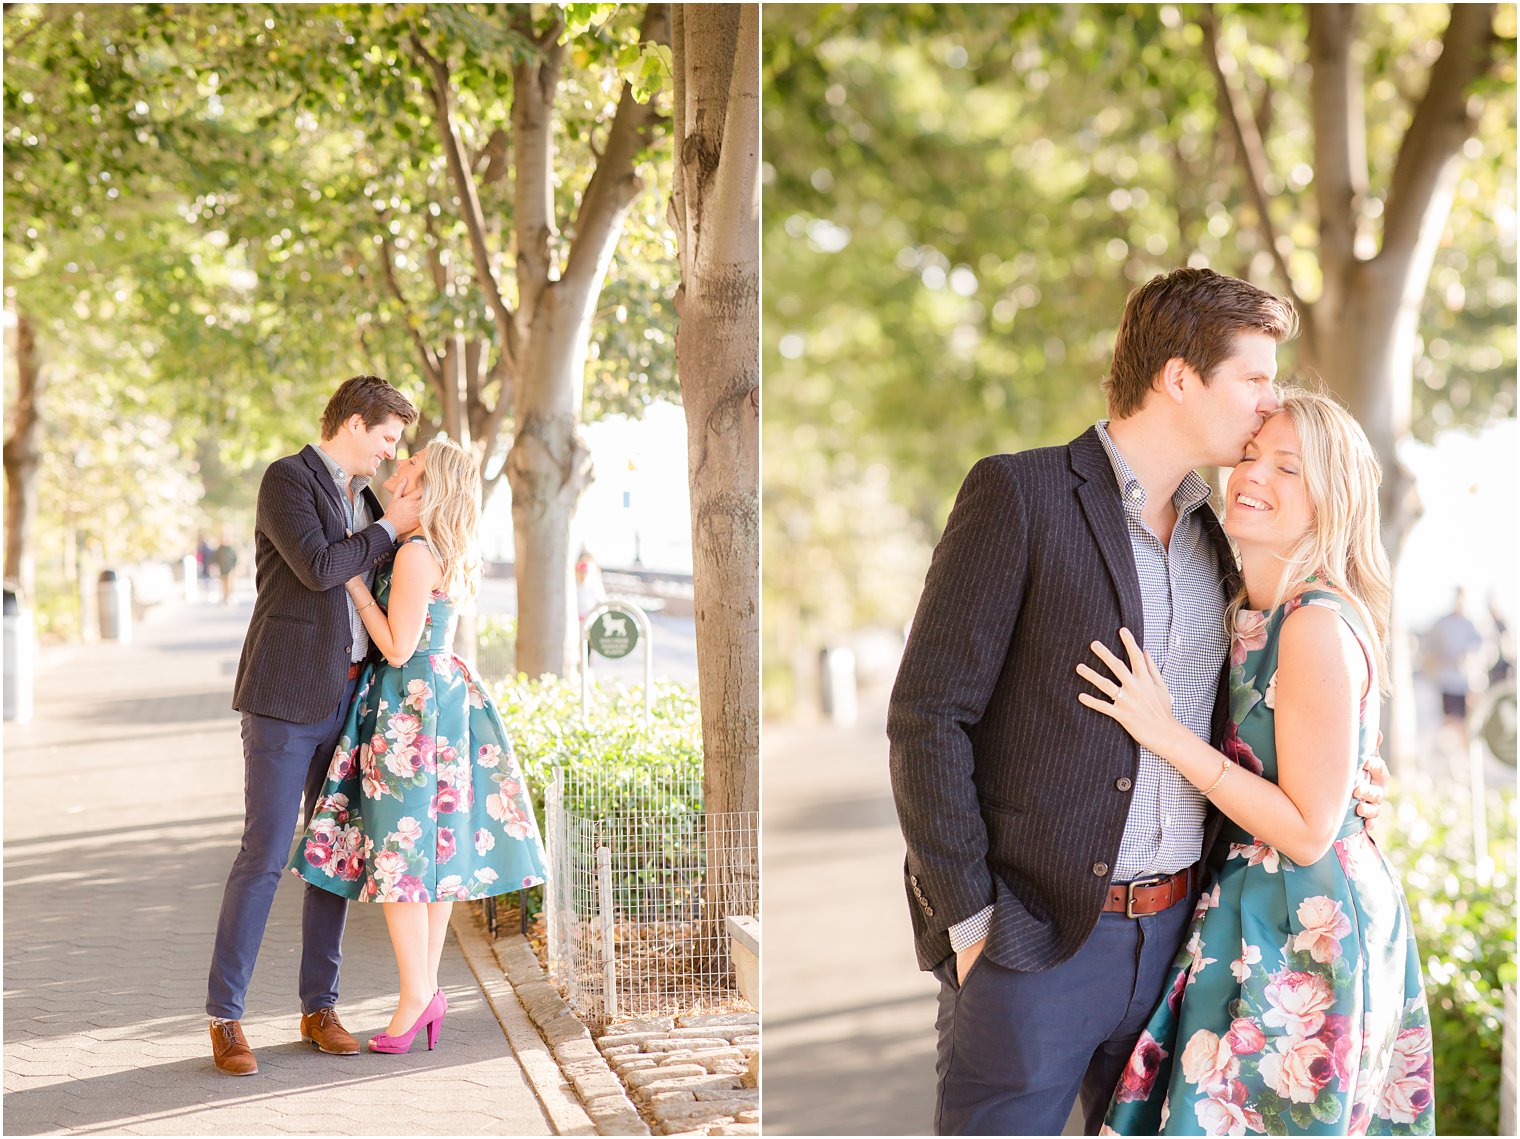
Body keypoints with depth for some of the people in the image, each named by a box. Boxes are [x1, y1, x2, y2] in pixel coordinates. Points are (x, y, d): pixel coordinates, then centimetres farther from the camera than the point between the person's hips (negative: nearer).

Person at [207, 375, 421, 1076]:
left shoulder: (363, 498, 18)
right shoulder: (287, 479, -7)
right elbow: (317, 567, -19)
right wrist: (389, 528, -9)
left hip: (348, 698, 8)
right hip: (287, 696, -8)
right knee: (264, 855, -8)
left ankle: (319, 1006, 17)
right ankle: (225, 1017, -1)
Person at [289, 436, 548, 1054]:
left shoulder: (415, 554, -17)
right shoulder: (447, 555, 11)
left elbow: (398, 648, -17)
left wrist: (354, 582, -12)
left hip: (410, 708, -9)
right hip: (443, 697, 9)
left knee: (399, 848, -3)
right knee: (433, 847, 9)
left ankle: (416, 992, 0)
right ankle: (428, 989, 13)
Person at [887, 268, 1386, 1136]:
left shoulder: (1211, 534, 13)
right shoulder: (1019, 496, -9)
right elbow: (928, 715, -12)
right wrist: (969, 920, -14)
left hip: (1173, 932, 7)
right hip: (1033, 939, -6)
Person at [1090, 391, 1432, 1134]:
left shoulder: (1319, 626, -21)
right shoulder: (1247, 610, 7)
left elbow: (1308, 831, -20)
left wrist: (1168, 736, -20)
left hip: (1307, 927, -9)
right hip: (1249, 903, 9)